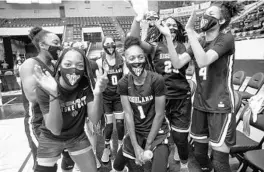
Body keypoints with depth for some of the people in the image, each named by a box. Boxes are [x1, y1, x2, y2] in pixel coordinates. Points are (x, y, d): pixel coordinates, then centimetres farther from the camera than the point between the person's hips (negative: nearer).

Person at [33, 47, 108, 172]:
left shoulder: (86, 85, -18)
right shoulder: (44, 88, -25)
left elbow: (94, 120, -22)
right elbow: (55, 130, -30)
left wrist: (97, 94, -41)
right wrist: (53, 95, -45)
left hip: (78, 137, 2)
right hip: (51, 139, -2)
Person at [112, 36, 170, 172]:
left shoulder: (156, 80, -21)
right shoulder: (123, 84, -11)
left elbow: (159, 114, -15)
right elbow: (128, 114, -9)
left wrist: (148, 145, -10)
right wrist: (136, 146, -10)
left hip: (157, 132, -3)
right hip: (135, 131, 4)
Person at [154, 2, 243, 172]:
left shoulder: (226, 39, -10)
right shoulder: (198, 42, 9)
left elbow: (203, 61, -28)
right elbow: (177, 63, -6)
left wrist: (190, 31, -27)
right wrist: (168, 37, -12)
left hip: (220, 107, -5)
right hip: (200, 105, 6)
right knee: (199, 153, 16)